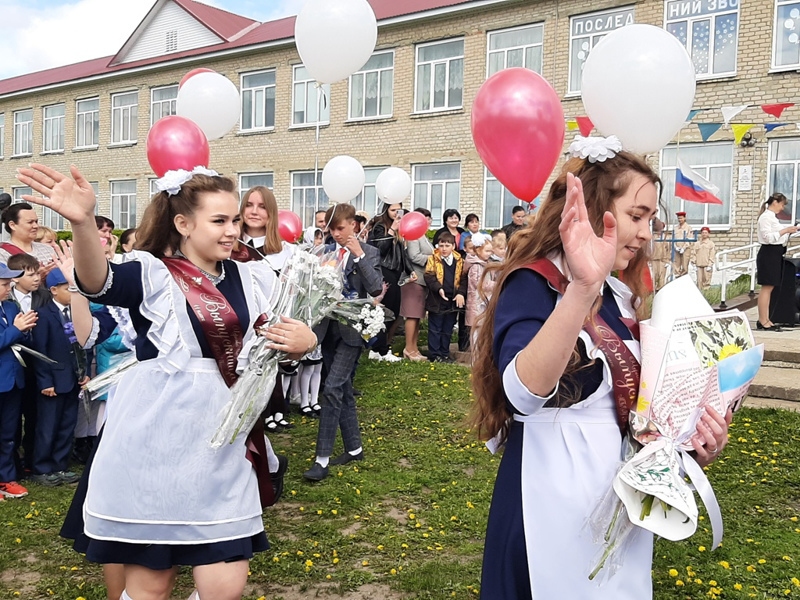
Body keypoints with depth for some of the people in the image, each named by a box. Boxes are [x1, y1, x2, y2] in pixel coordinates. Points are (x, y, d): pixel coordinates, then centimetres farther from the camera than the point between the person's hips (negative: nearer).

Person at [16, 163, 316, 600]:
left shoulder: (250, 279, 9)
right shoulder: (152, 274, -6)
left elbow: (286, 345, 15)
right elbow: (99, 281, -27)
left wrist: (304, 341, -9)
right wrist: (82, 222, -48)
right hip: (156, 440, -4)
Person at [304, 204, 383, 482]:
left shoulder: (368, 253, -3)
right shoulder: (326, 252, 9)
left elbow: (376, 288, -15)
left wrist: (359, 256, -19)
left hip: (351, 328, -5)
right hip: (329, 327, 5)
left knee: (332, 388, -14)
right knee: (342, 389, 13)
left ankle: (322, 458, -9)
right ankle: (354, 448, 27)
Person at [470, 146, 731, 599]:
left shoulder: (619, 297, 7)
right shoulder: (533, 283, -17)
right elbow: (524, 393, -38)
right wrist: (582, 289, -49)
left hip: (620, 492, 8)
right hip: (555, 491, -8)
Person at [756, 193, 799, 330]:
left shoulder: (772, 217, 19)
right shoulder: (766, 217, -12)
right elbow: (767, 237, -20)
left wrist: (788, 231, 10)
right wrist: (785, 231, -19)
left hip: (775, 254, 10)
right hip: (769, 253, -10)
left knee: (769, 288, 9)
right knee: (767, 287, -8)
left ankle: (765, 320, 12)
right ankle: (763, 321, -5)